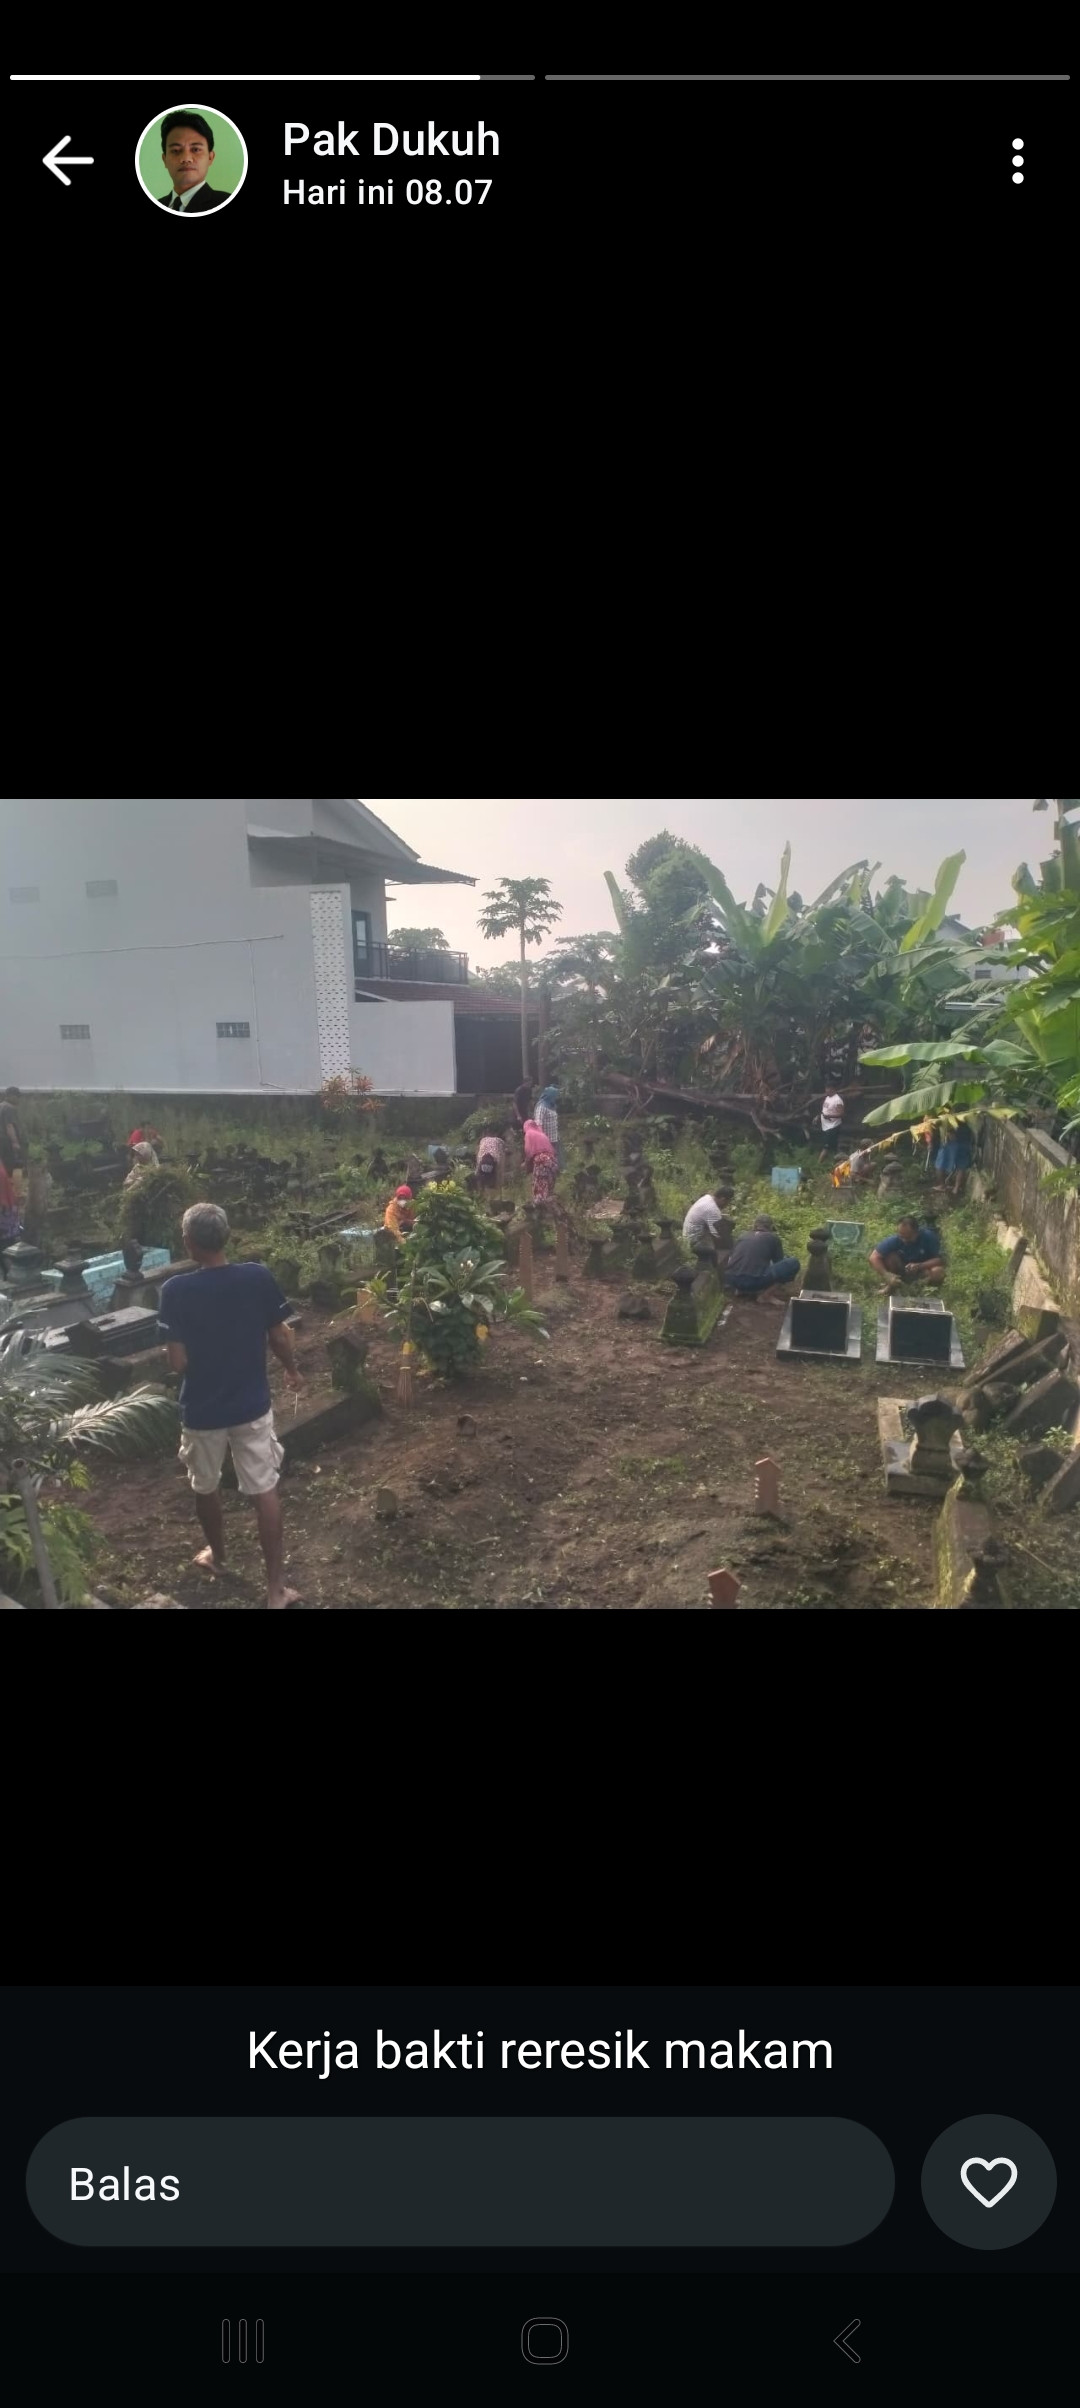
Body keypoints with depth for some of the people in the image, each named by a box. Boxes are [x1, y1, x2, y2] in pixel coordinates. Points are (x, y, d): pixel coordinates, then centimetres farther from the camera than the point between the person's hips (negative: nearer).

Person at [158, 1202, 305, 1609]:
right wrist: (293, 1369, 17)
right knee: (265, 1490, 8)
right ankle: (277, 1587, 9)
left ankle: (216, 1556, 45)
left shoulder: (175, 1291, -17)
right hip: (252, 1405, 1)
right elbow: (280, 1338, -3)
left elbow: (178, 1362, -16)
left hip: (202, 1409, -1)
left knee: (206, 1487, 23)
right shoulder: (259, 1277, -12)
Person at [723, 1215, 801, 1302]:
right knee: (793, 1263, 3)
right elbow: (779, 1262, 24)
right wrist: (783, 1281, 45)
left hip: (730, 1279, 6)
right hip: (754, 1281, -6)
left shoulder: (742, 1236, 24)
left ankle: (741, 1289, 16)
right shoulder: (772, 1238, 13)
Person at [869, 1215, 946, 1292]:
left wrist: (919, 1266, -38)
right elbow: (874, 1258, -27)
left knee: (938, 1272, -32)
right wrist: (887, 1276, -38)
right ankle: (890, 1285, -8)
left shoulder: (928, 1237, -24)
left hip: (923, 1269, 0)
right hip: (902, 1271, 0)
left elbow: (940, 1260, -24)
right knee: (890, 1257, -28)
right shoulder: (894, 1240, -24)